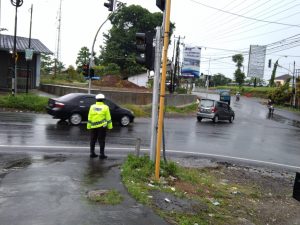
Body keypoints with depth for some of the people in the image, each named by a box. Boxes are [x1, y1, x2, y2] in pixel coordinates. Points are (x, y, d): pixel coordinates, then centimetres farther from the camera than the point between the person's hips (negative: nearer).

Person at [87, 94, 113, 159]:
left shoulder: (92, 107, 3)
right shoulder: (105, 107, -3)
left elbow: (89, 117, 2)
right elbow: (108, 118, -3)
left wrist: (88, 126, 7)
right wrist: (109, 126, 2)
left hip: (93, 126, 3)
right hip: (102, 126, -2)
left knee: (93, 140, 12)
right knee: (101, 140, 2)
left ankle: (92, 153, 16)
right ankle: (101, 154, 2)